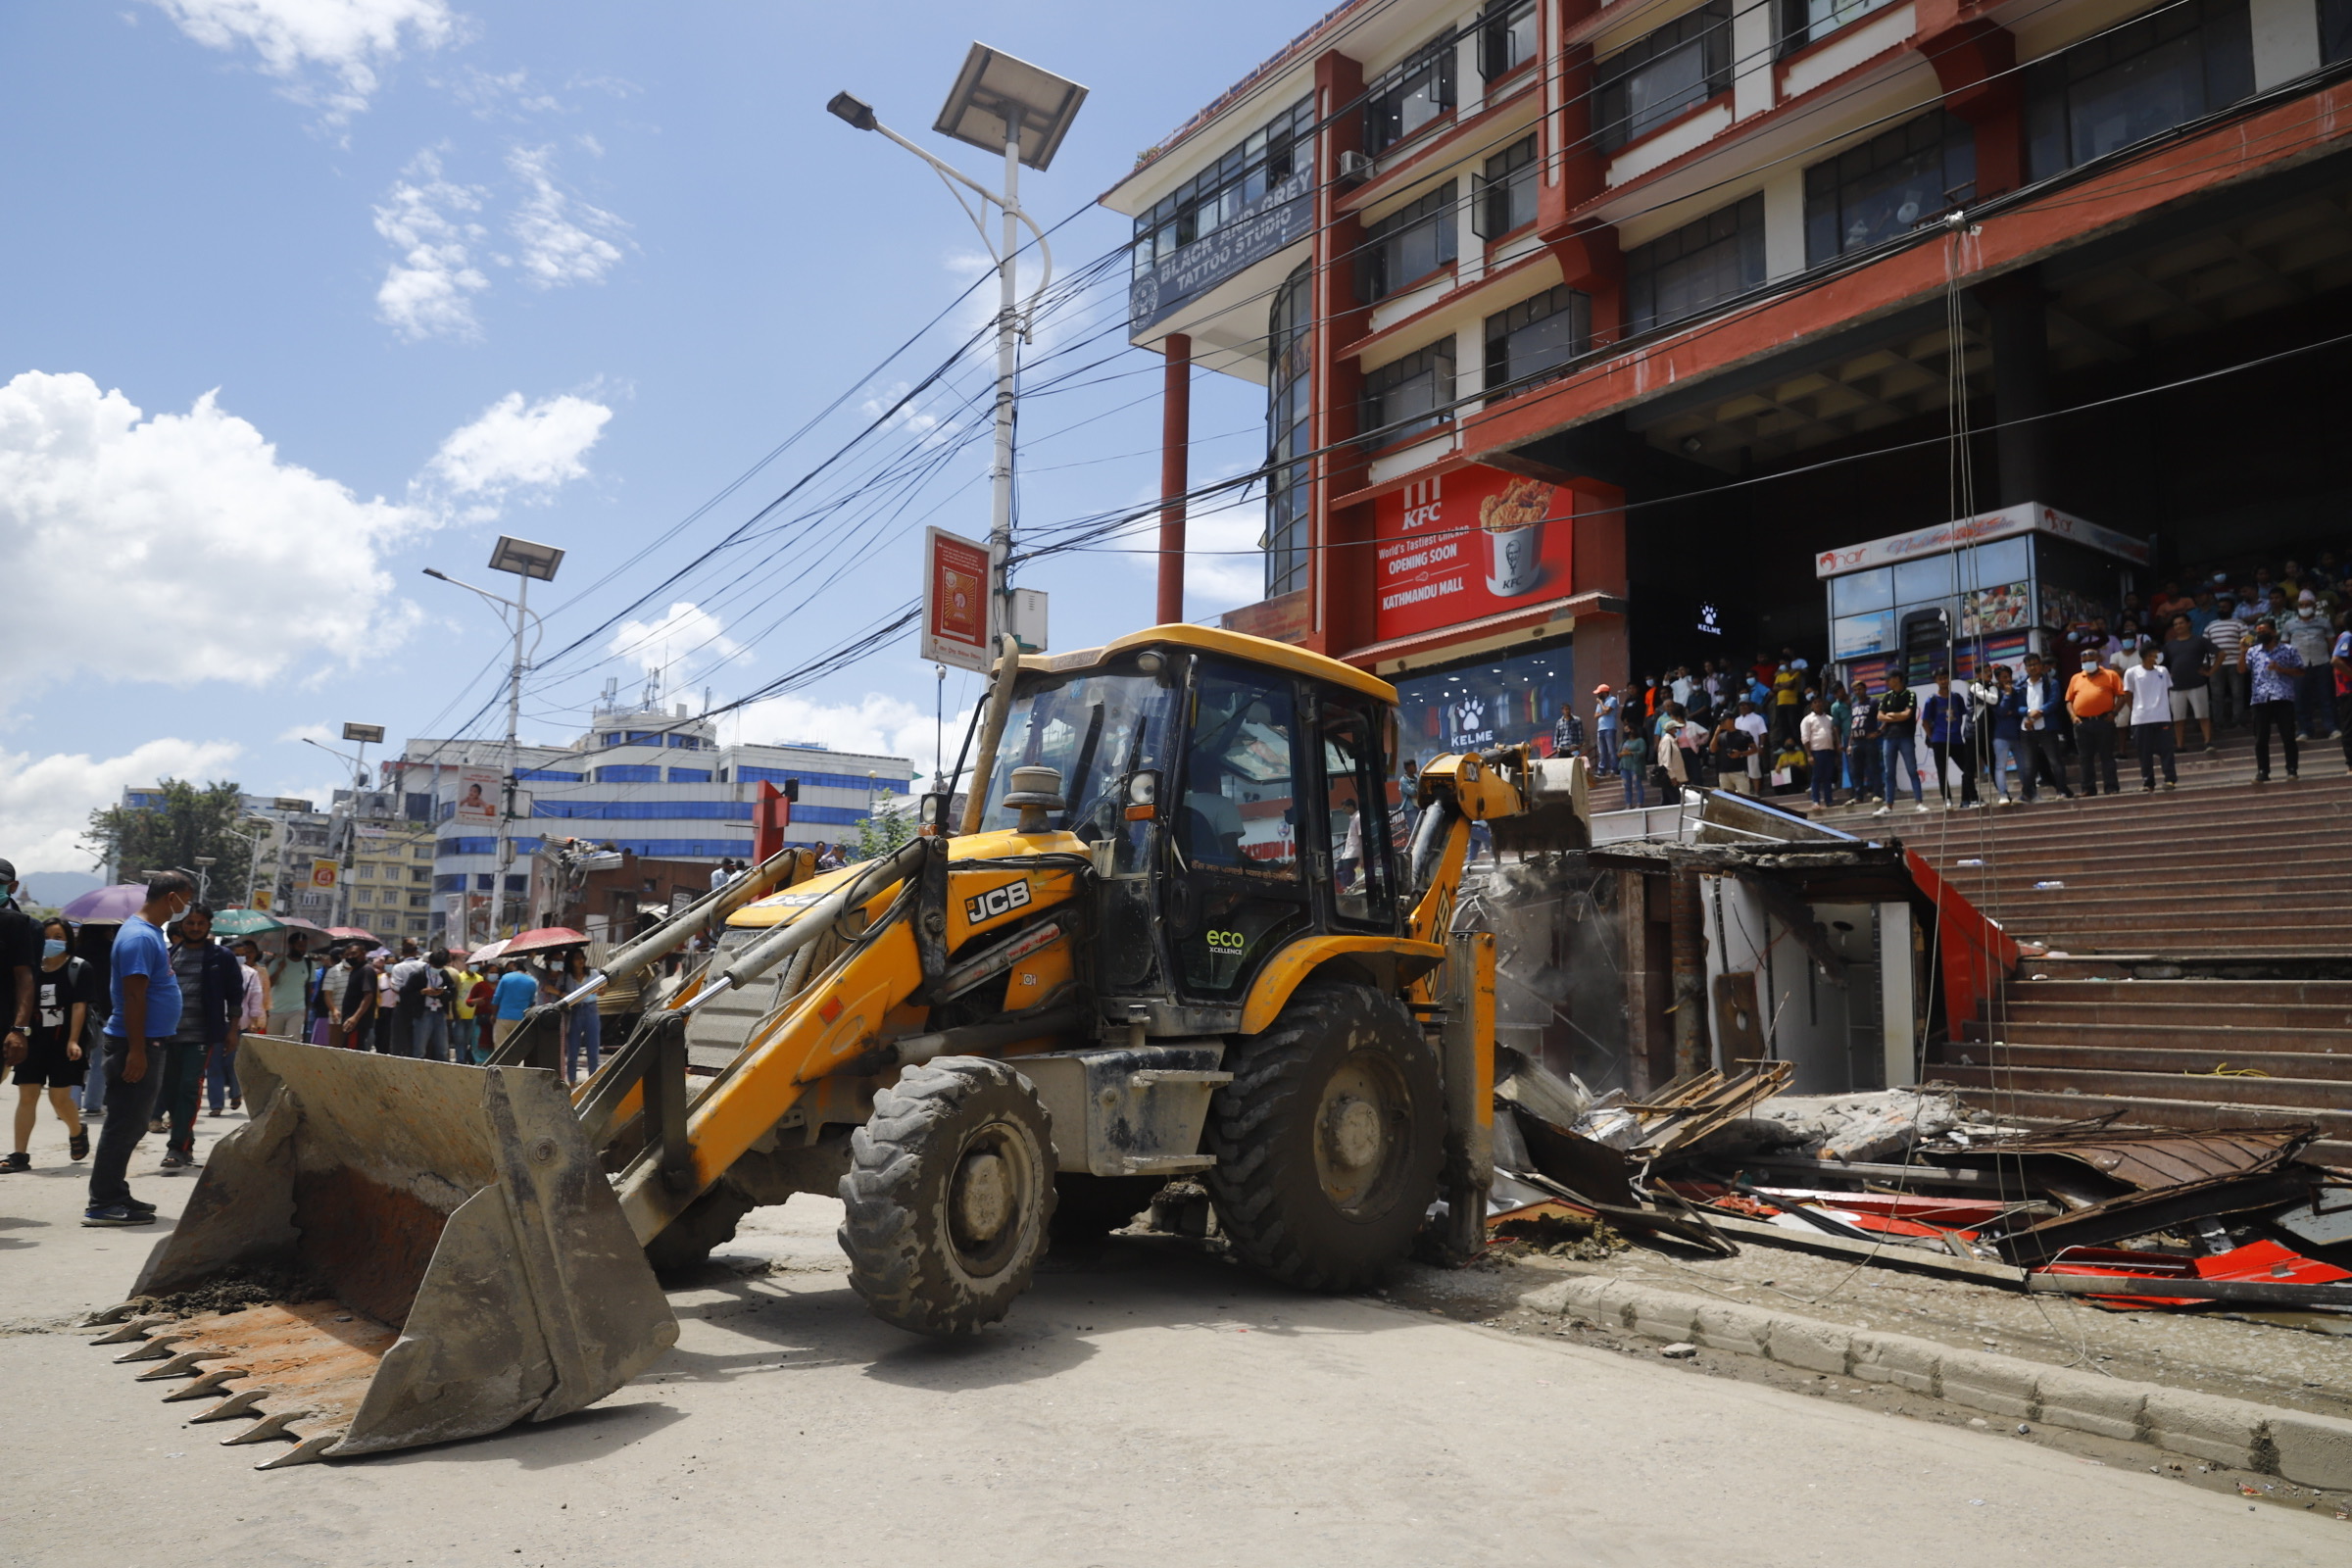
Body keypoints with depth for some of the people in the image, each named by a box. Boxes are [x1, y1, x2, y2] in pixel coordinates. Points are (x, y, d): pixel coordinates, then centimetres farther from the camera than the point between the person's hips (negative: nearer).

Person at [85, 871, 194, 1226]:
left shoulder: (153, 932, 14)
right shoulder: (140, 937, -17)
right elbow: (134, 996, -21)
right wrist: (136, 1051, -23)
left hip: (150, 1042, 10)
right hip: (135, 1045, -10)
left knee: (131, 1124, 15)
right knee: (124, 1124, -5)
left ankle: (115, 1196, 23)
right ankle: (102, 1205, 0)